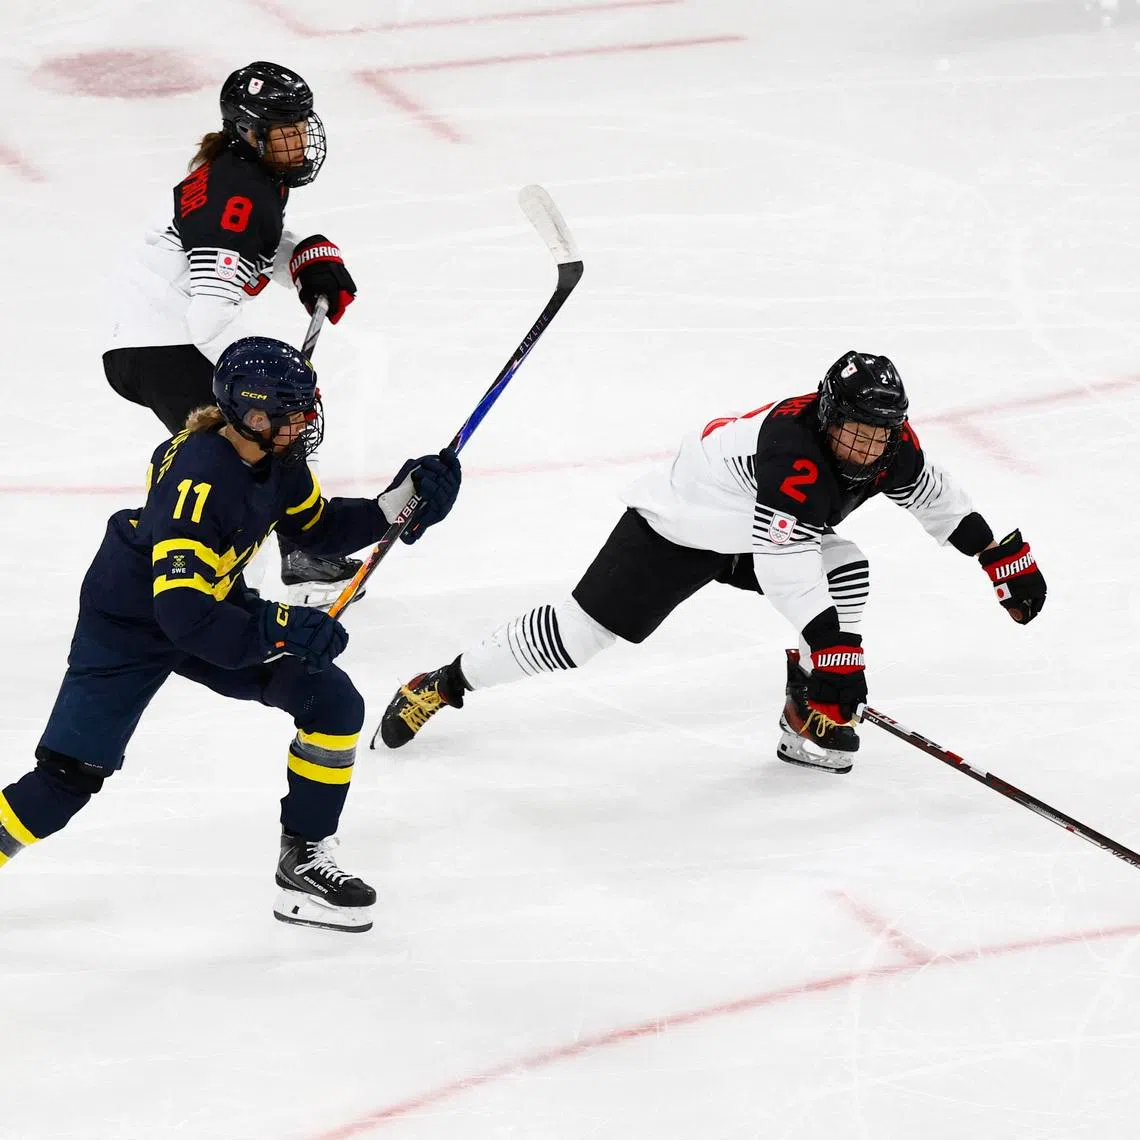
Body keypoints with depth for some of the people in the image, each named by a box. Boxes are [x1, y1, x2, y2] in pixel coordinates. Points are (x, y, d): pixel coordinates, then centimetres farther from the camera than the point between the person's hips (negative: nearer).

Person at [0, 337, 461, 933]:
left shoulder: (276, 459, -9)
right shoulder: (196, 479, -34)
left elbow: (318, 528, 9)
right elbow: (181, 612, -38)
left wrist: (401, 503, -4)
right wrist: (279, 628, -43)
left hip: (216, 603, 8)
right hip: (128, 622, -8)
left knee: (334, 704, -4)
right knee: (70, 777, -12)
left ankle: (303, 862, 7)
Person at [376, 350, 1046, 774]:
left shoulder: (892, 445, -15)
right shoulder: (794, 446, -40)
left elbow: (934, 494, 6)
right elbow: (782, 559, -44)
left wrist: (1002, 555, 7)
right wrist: (830, 645, -47)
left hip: (760, 531, 7)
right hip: (677, 526, -7)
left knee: (849, 572, -16)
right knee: (579, 633, -7)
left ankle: (808, 726, -6)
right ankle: (444, 685, 10)